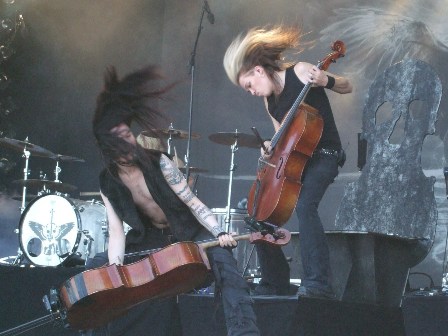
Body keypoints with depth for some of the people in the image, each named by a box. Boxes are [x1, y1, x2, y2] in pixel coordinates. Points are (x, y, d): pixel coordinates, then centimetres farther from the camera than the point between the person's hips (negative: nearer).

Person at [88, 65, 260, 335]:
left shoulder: (158, 163, -19)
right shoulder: (108, 183, -10)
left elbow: (194, 203, -20)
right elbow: (116, 230, -13)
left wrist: (219, 233, -35)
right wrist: (115, 266, -32)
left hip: (189, 231, -4)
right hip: (152, 238, 4)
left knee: (221, 258, -34)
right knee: (96, 267, -5)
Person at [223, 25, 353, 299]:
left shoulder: (299, 72, -10)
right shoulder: (270, 101, 9)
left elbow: (348, 88, -3)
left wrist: (326, 80, -24)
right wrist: (272, 149, -4)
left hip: (324, 155, -8)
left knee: (304, 205, -32)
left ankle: (318, 283, -34)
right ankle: (275, 284, 13)